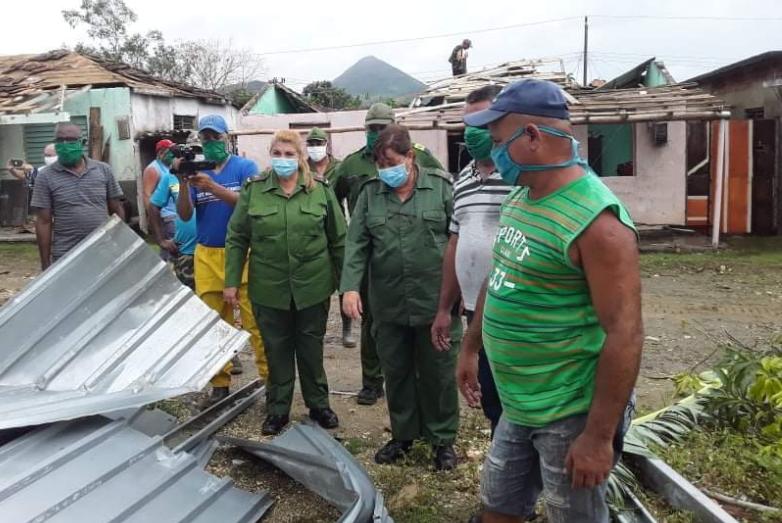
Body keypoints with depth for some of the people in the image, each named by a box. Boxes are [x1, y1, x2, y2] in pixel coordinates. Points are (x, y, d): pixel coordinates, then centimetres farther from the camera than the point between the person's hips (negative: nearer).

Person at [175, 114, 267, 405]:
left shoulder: (244, 167, 0)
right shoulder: (195, 170, 9)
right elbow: (185, 215, 3)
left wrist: (212, 186, -22)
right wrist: (183, 182, -12)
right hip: (207, 256, 4)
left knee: (255, 321, -4)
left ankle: (270, 379, 3)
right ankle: (220, 384, 16)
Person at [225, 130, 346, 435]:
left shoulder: (320, 190, -1)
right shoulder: (253, 189, -1)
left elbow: (338, 239, 3)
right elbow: (237, 238, 2)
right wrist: (232, 282, -1)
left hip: (313, 287, 0)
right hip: (269, 289, 0)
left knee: (312, 349, 13)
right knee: (276, 350, 11)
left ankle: (318, 405, 31)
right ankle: (277, 409, 27)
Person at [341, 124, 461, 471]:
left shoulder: (441, 186, -4)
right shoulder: (371, 193, 4)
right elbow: (356, 243, 1)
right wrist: (351, 287, -10)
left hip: (436, 302, -3)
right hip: (388, 305, 3)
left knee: (438, 372, 9)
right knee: (396, 372, 15)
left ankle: (443, 439, 27)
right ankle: (403, 435, 33)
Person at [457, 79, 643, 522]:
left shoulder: (595, 220, -24)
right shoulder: (521, 199, 4)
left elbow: (625, 333, -25)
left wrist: (599, 436, -23)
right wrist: (470, 348, 21)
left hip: (572, 414, -8)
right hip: (519, 405, 8)